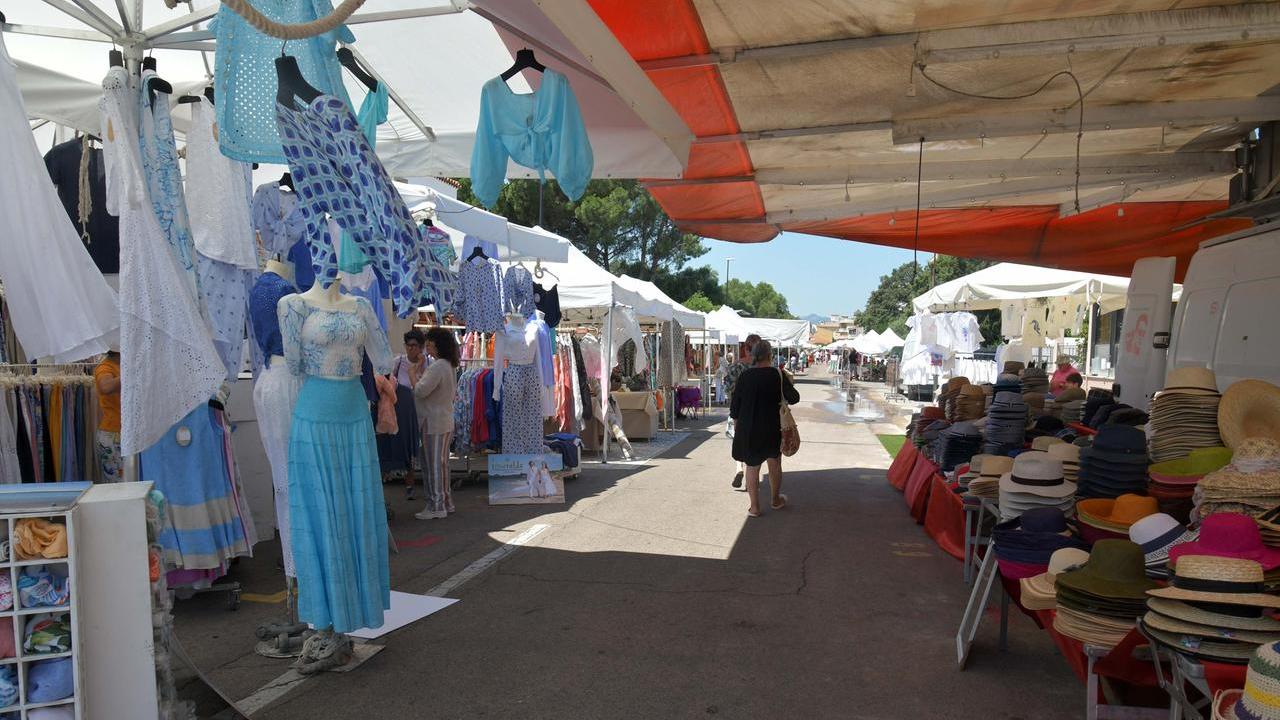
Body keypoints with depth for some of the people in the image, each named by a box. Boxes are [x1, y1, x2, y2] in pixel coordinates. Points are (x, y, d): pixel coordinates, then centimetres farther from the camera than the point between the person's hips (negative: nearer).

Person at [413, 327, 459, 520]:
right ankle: (446, 502, 24)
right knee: (440, 463, 16)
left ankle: (437, 507, 4)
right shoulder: (449, 365, 13)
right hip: (445, 422, 10)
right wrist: (421, 371, 9)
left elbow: (420, 391, -22)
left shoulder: (437, 367, -19)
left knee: (434, 464, -3)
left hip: (433, 423, -10)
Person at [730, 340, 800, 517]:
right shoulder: (778, 375, -11)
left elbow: (735, 405, -1)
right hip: (772, 427, 0)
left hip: (748, 428, 0)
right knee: (774, 464, 19)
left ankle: (754, 507, 13)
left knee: (752, 466, 11)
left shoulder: (745, 376, -6)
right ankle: (775, 500, 35)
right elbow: (794, 398, -12)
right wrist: (790, 386, 8)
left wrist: (736, 421, 14)